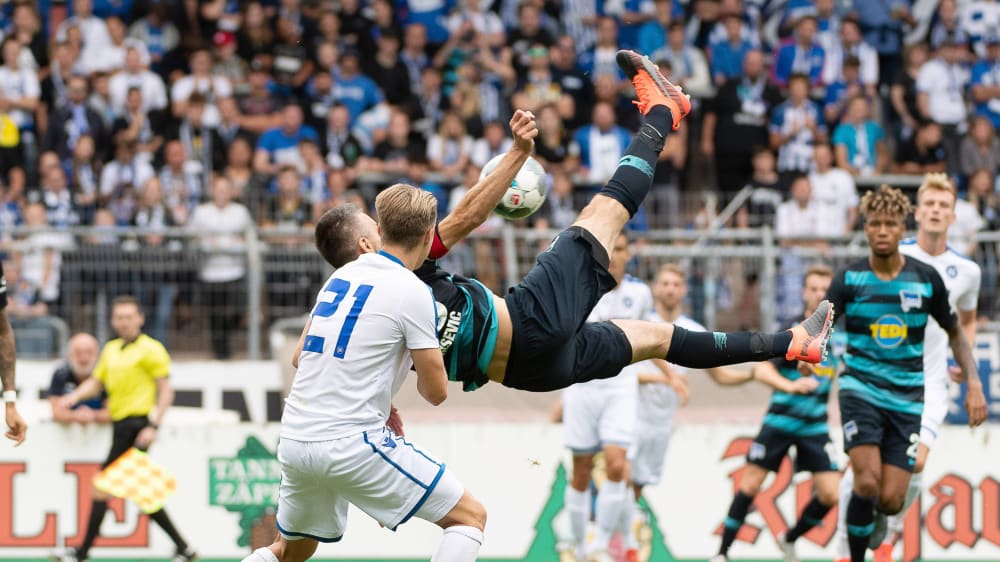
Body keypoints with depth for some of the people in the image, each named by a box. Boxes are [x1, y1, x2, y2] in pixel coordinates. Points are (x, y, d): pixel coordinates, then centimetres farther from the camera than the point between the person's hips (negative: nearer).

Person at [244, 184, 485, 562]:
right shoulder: (412, 292, -8)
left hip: (295, 441, 7)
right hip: (351, 443, -7)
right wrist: (421, 366, 20)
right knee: (470, 517, 1)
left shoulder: (342, 276, 12)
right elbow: (436, 391, -3)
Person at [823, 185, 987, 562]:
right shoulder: (849, 278, -3)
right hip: (861, 389, -1)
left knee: (890, 500, -6)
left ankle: (876, 514, 32)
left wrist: (973, 384, -1)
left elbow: (955, 333, 11)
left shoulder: (927, 279, 0)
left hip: (907, 399, 1)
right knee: (867, 482, -21)